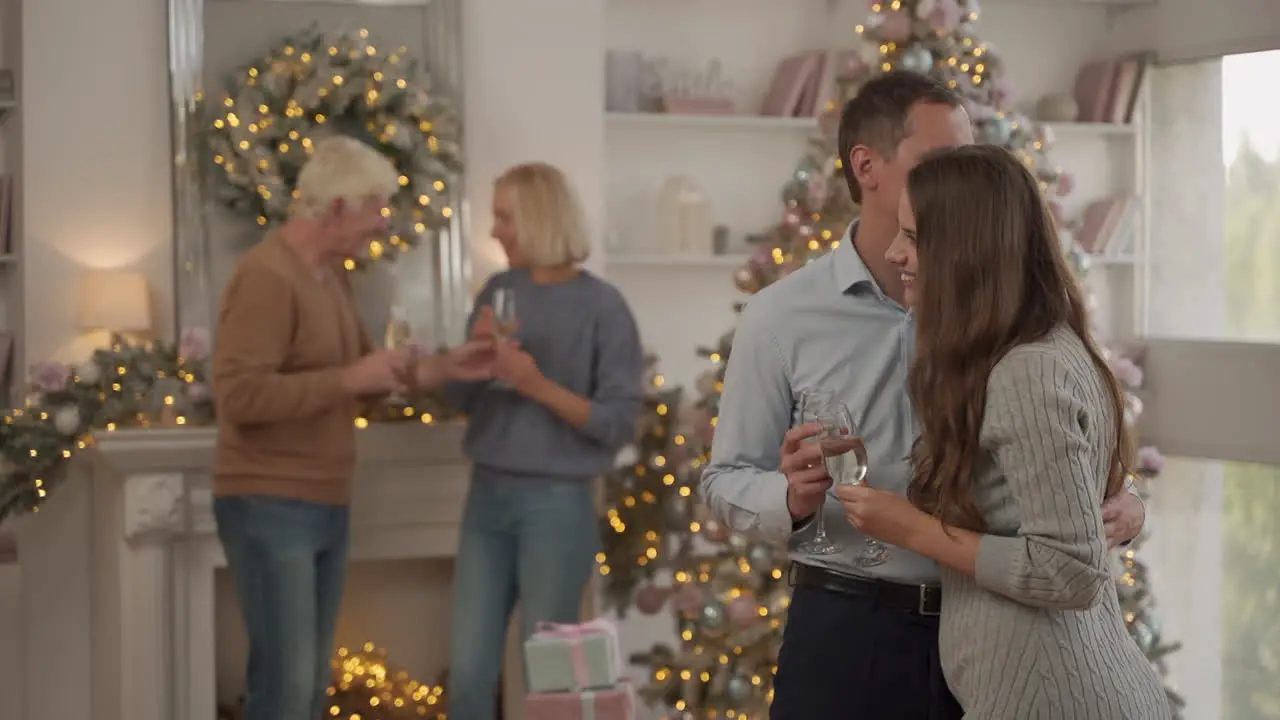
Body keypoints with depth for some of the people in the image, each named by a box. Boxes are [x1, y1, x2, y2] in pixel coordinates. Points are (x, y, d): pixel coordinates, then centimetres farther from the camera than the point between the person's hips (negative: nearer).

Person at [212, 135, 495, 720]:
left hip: (326, 507, 9)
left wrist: (441, 368, 8)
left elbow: (354, 374, 21)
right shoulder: (267, 276, -18)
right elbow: (238, 395, -26)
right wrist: (348, 380, -22)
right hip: (269, 508, -9)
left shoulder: (330, 273, 12)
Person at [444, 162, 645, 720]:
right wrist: (476, 353, -8)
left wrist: (538, 385, -20)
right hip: (488, 496, 5)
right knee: (469, 672, 5)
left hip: (558, 503, -4)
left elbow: (619, 422, -10)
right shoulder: (498, 292, 7)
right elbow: (461, 400, 12)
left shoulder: (602, 306, -8)